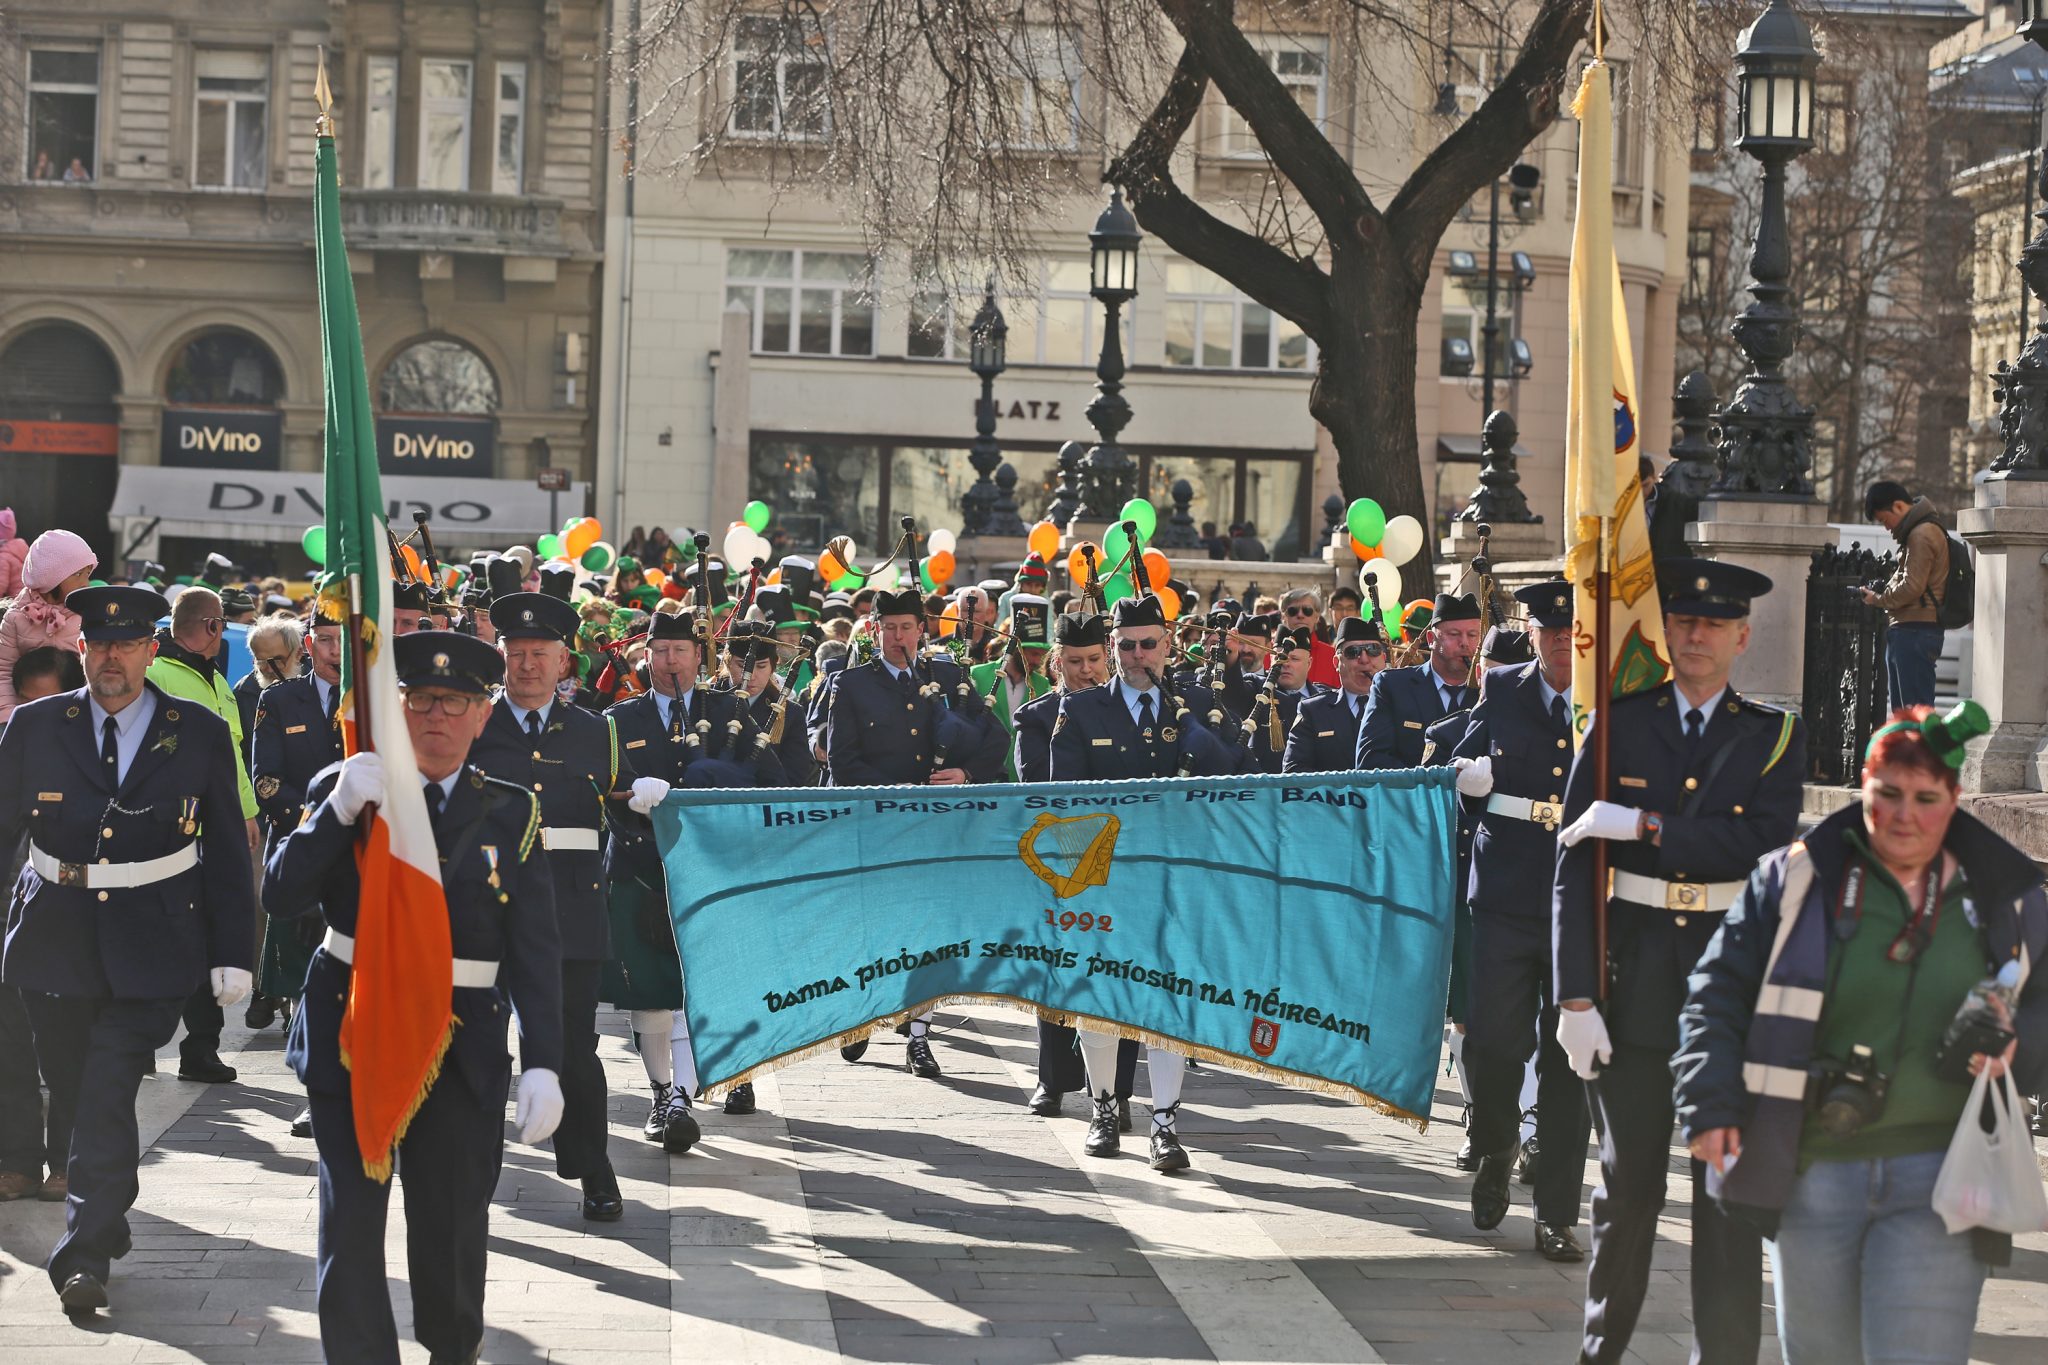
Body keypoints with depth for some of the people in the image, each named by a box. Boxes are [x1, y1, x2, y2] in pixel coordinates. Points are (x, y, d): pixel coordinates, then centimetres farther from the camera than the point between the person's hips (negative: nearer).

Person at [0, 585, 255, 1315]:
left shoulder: (200, 734, 2)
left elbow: (228, 854, 5)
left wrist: (233, 953, 1)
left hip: (149, 950, -2)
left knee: (109, 1096, -12)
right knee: (71, 1094, 10)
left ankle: (84, 1254, -11)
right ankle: (109, 1219, 32)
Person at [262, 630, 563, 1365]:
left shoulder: (511, 813, 3)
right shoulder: (343, 787, 2)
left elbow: (535, 951, 0)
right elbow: (280, 896, -9)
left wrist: (543, 1062, -8)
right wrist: (338, 810, -22)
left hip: (464, 1048, 1)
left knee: (455, 1228, 7)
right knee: (351, 1225, -2)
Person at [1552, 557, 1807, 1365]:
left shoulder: (1775, 737, 4)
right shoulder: (1618, 726, 4)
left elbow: (1764, 842, -12)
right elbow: (1574, 866, 0)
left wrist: (1643, 826, -15)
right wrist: (1574, 996, -7)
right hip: (1635, 976, 0)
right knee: (1628, 1180, 7)